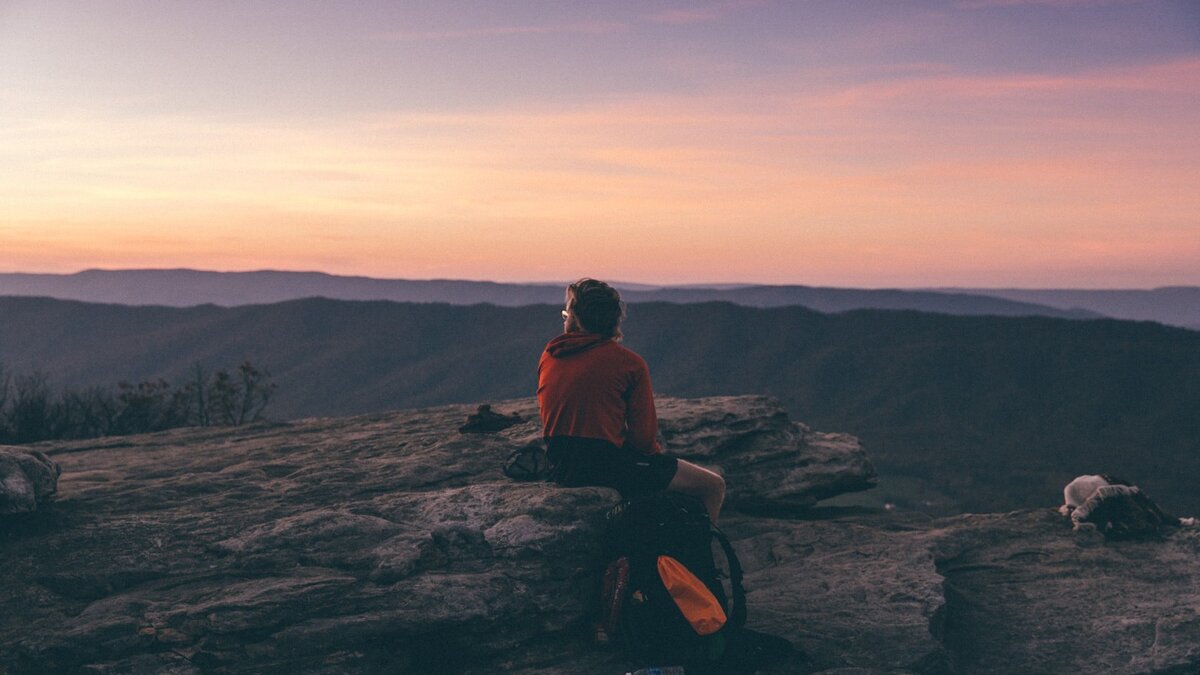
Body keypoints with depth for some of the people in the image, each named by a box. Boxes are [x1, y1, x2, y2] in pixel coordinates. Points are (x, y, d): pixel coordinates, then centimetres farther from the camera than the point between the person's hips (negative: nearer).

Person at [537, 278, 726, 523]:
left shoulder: (548, 356, 6)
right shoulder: (629, 362, -9)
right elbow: (644, 437, -10)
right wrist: (656, 453, 13)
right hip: (607, 464, -7)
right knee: (713, 486, 4)